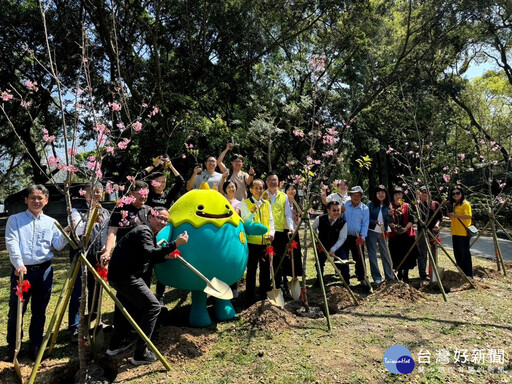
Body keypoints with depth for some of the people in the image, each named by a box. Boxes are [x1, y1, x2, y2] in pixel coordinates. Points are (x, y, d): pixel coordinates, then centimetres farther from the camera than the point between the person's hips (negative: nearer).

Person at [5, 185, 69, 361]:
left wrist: (66, 232, -18)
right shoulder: (15, 220, 3)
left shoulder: (51, 222, 8)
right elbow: (11, 243, -9)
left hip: (44, 271, 2)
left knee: (39, 311, 11)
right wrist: (19, 264, -22)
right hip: (21, 270, -2)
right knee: (16, 311, 5)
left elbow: (58, 245, 0)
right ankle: (12, 347, 23)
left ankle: (36, 345, 26)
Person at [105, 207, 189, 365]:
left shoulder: (148, 233, 18)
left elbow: (146, 258, 22)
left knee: (129, 307, 27)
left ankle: (116, 344, 42)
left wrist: (165, 256, 7)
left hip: (119, 275, 11)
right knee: (153, 306, -9)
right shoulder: (144, 231, -14)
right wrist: (175, 244, -35)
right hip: (125, 277, -11)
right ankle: (140, 353, -4)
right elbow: (149, 253, -31)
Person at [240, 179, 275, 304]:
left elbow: (271, 220, 12)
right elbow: (244, 221, -10)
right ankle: (250, 296, 14)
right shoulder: (245, 203, -2)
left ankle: (265, 292, 28)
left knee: (265, 267, 12)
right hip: (252, 241, -4)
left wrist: (271, 233, -5)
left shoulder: (267, 204, 12)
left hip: (265, 241, 4)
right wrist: (252, 213, -29)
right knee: (251, 268, 3)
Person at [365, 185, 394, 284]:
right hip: (371, 232, -2)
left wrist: (386, 231, -8)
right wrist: (376, 222, -20)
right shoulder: (371, 204, -3)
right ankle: (377, 277, 10)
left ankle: (389, 276, 21)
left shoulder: (387, 206, 6)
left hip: (383, 233, 3)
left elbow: (388, 220, 8)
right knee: (372, 254, 2)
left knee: (385, 253, 9)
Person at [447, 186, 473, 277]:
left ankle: (468, 275, 5)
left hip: (463, 233, -8)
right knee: (457, 254, 13)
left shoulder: (466, 204, -8)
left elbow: (469, 216, -20)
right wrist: (450, 215, 5)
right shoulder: (454, 205, 17)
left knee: (465, 253, -4)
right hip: (455, 232, 8)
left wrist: (455, 215, -22)